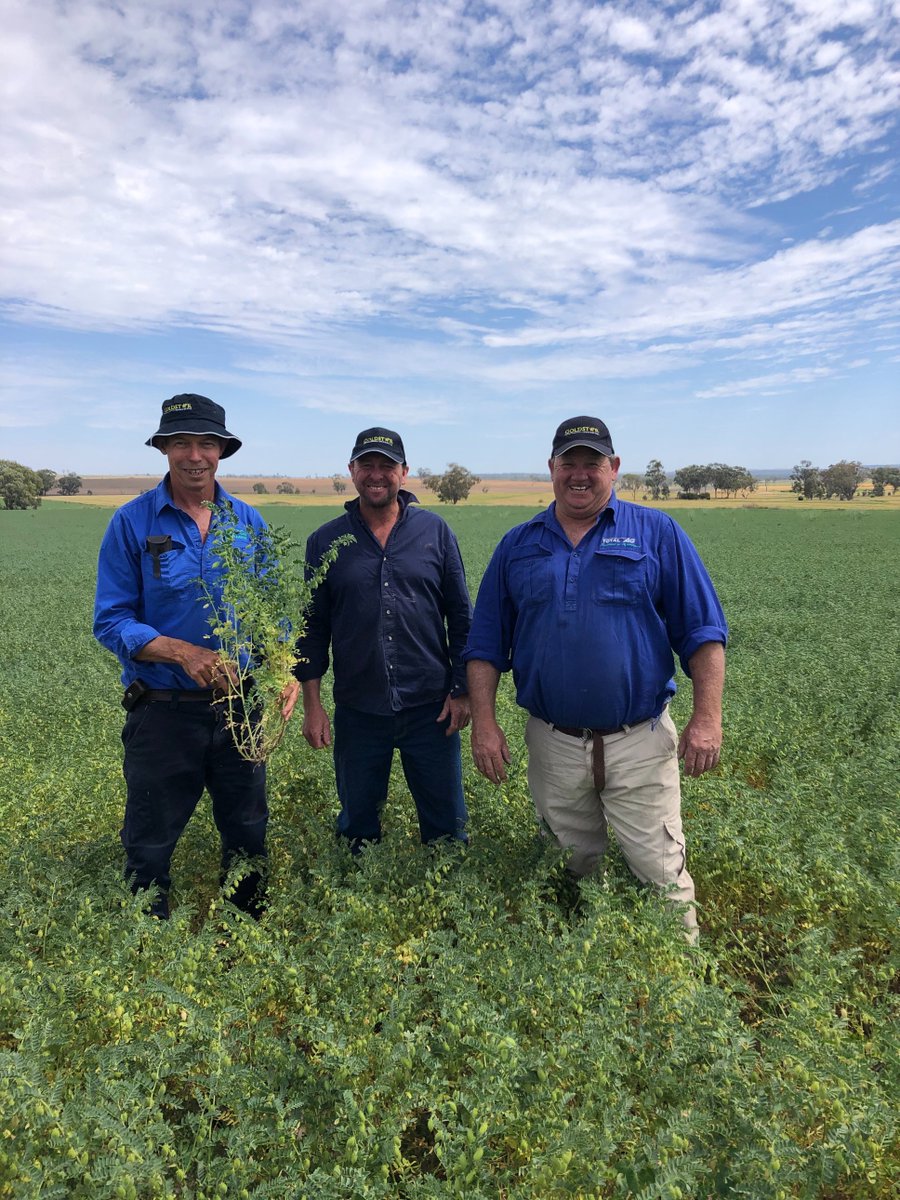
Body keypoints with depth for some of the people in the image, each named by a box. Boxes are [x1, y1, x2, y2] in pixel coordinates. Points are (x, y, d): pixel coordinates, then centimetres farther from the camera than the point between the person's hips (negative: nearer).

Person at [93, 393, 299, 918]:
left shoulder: (249, 521, 2)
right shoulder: (132, 522, -7)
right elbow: (111, 621, -8)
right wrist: (182, 652, -25)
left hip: (239, 707, 3)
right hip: (163, 712, -2)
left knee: (249, 838, 19)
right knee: (149, 850, 15)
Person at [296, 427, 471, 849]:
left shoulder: (435, 531, 2)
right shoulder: (325, 541, 3)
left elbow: (460, 617, 4)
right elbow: (313, 629, 5)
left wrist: (461, 691, 0)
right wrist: (312, 705, 1)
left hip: (430, 709, 0)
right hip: (357, 712, 1)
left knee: (447, 827, 11)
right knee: (357, 830, 16)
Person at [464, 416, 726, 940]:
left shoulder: (657, 533, 0)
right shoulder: (518, 545, 6)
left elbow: (702, 631, -1)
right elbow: (486, 643, 7)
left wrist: (707, 717, -10)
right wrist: (484, 721, -3)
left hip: (640, 741, -2)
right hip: (553, 746, 3)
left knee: (662, 873, 4)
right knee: (567, 877, 20)